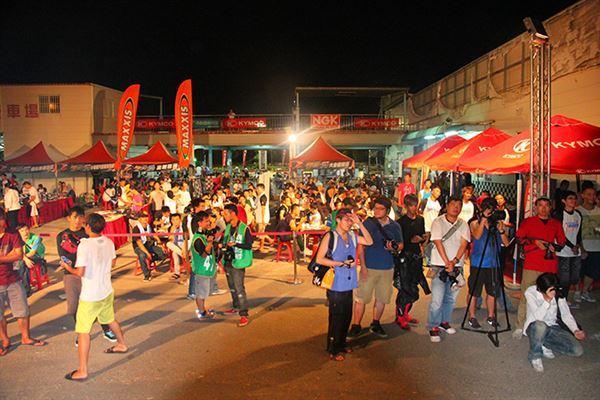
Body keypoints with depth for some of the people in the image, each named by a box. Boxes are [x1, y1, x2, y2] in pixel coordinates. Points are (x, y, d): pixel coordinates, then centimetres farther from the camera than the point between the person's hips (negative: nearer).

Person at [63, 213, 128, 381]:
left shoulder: (84, 245, -21)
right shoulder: (109, 242, -1)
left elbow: (80, 272, -23)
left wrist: (69, 268, -4)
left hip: (90, 296, -7)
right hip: (107, 291, 7)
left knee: (83, 332, 1)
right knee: (111, 319, 28)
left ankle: (82, 371, 4)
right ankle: (122, 345, 48)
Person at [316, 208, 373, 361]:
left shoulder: (352, 236, 9)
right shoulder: (330, 236, -10)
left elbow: (369, 241, 7)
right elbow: (319, 259, -14)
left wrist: (359, 223, -1)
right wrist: (342, 263, -14)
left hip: (348, 285, 6)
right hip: (335, 285, -6)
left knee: (347, 317, 15)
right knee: (336, 318, 1)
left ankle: (341, 344, 33)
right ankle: (333, 350, 16)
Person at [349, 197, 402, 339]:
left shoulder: (395, 226, 4)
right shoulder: (368, 223, -4)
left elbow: (401, 245, 14)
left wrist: (394, 248, -10)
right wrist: (363, 266, -11)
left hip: (387, 268, 3)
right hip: (369, 267, -3)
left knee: (382, 298, 12)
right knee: (361, 298, -3)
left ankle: (375, 324, 28)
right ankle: (356, 326, 8)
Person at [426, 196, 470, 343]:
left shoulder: (463, 225, 8)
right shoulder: (438, 222, -3)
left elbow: (464, 244, -2)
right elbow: (438, 243, -10)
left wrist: (455, 260, -17)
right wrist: (447, 263, -17)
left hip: (456, 266, 4)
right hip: (440, 266, -4)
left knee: (451, 298, 12)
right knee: (437, 299, -7)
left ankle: (444, 322, 29)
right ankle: (433, 328, 3)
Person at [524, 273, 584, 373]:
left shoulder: (558, 293, -9)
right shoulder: (530, 292, -21)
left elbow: (566, 314, -4)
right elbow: (538, 317, -30)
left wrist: (576, 330, -19)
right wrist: (548, 300, -40)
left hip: (552, 327, 4)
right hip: (534, 327, -4)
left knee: (578, 350, -15)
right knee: (540, 325, -41)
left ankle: (544, 345, 7)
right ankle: (534, 356, -15)